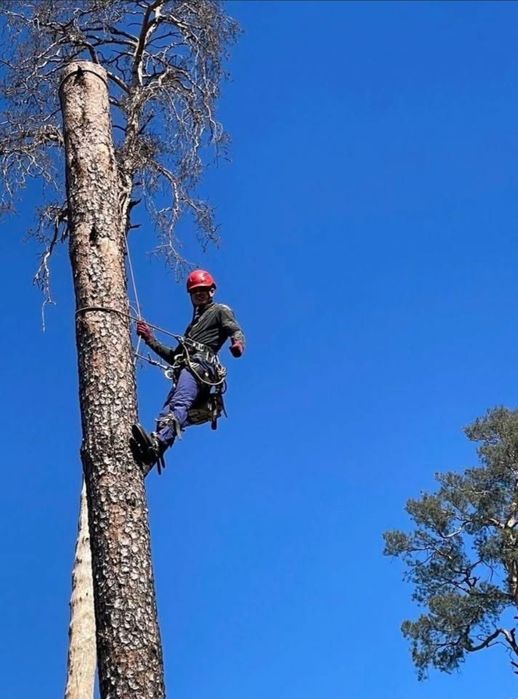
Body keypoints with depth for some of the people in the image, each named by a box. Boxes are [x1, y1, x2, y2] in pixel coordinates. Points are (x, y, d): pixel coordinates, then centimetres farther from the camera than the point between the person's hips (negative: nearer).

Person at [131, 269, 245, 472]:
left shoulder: (220, 310, 20)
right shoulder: (194, 323, 42)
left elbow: (236, 332, -2)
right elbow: (174, 357, 39)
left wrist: (238, 344, -26)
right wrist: (150, 340, 31)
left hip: (201, 364, -8)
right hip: (184, 367, 8)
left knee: (180, 403, -33)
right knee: (167, 412, -17)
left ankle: (157, 443, -56)